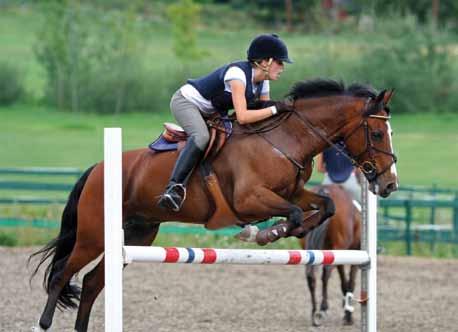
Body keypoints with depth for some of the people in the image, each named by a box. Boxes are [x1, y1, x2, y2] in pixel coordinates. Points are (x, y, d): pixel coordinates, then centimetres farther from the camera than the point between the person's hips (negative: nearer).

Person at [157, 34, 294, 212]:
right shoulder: (238, 73, -28)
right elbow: (242, 117, -36)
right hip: (185, 101, -10)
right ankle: (174, 187, -44)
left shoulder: (262, 83, 0)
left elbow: (265, 117, 6)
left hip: (208, 113, 10)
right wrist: (275, 109, -33)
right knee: (201, 137, -36)